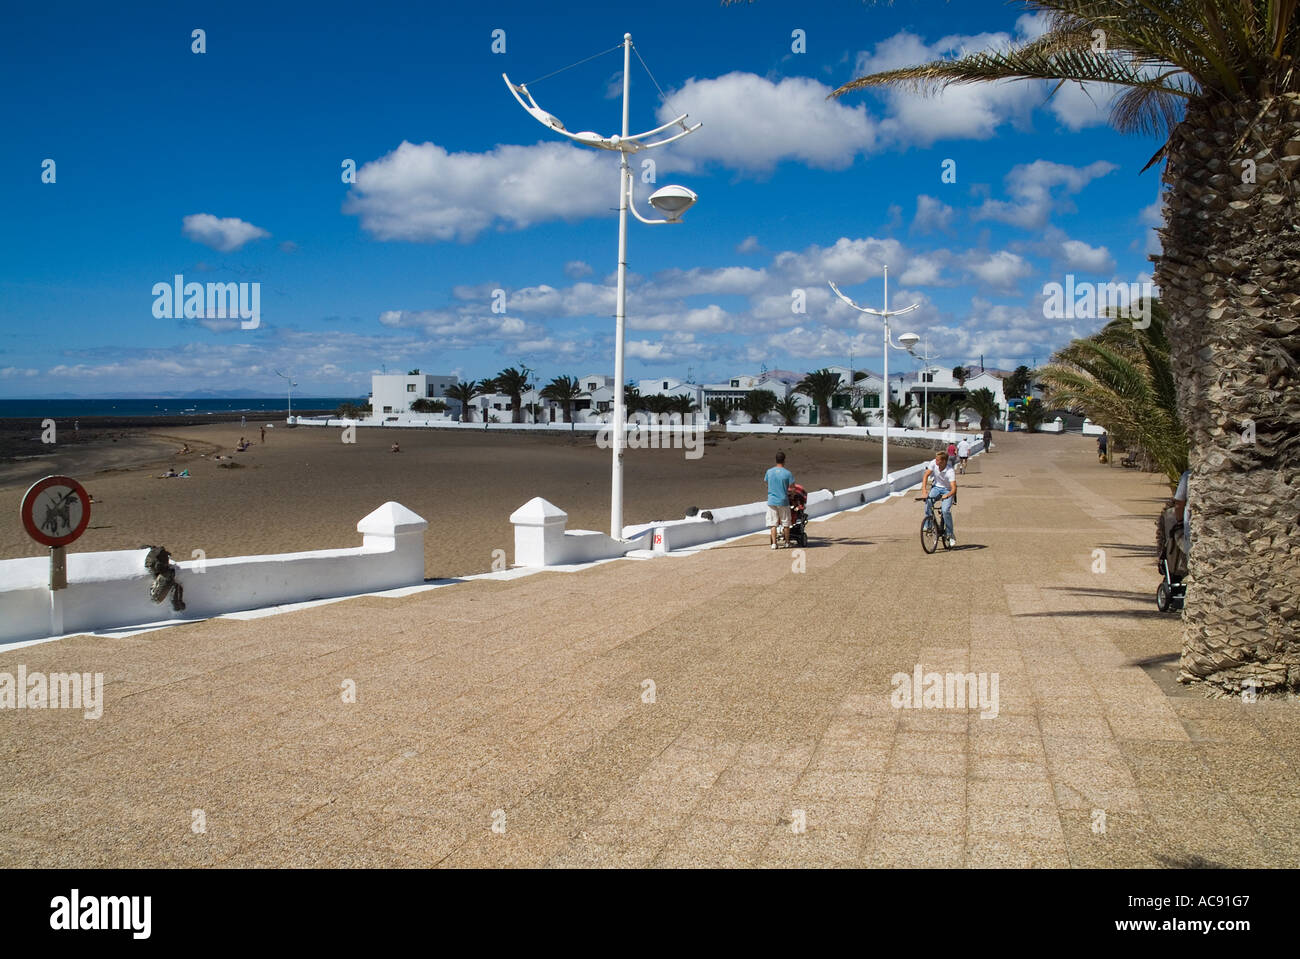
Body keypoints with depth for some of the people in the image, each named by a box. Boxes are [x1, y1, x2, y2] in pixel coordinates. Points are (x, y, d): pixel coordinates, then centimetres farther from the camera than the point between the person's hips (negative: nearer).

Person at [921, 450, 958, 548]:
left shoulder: (950, 472, -27)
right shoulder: (933, 463, -16)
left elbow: (954, 489, -32)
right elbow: (926, 475, -17)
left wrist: (947, 495, -51)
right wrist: (924, 490, -30)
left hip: (947, 491, -4)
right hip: (936, 487, 4)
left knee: (946, 510, -23)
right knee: (927, 501, -28)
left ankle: (951, 536, -7)